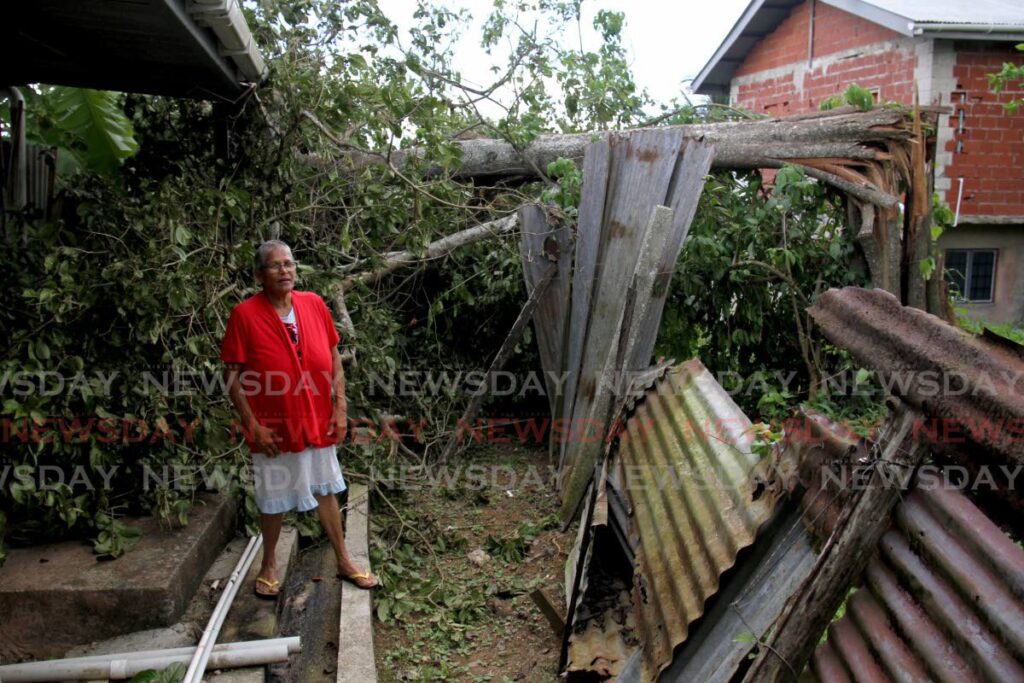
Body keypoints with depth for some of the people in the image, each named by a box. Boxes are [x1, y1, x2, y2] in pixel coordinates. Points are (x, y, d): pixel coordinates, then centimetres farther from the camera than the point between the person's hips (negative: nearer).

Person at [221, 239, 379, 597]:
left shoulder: (314, 304, -3)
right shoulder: (245, 314, -14)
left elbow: (334, 357, 5)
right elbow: (231, 375, -11)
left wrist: (340, 408, 0)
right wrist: (253, 424, -13)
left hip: (319, 422, 4)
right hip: (274, 427, -3)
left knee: (326, 490, 17)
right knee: (273, 500, 12)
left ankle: (344, 561, 32)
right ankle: (269, 566, 34)